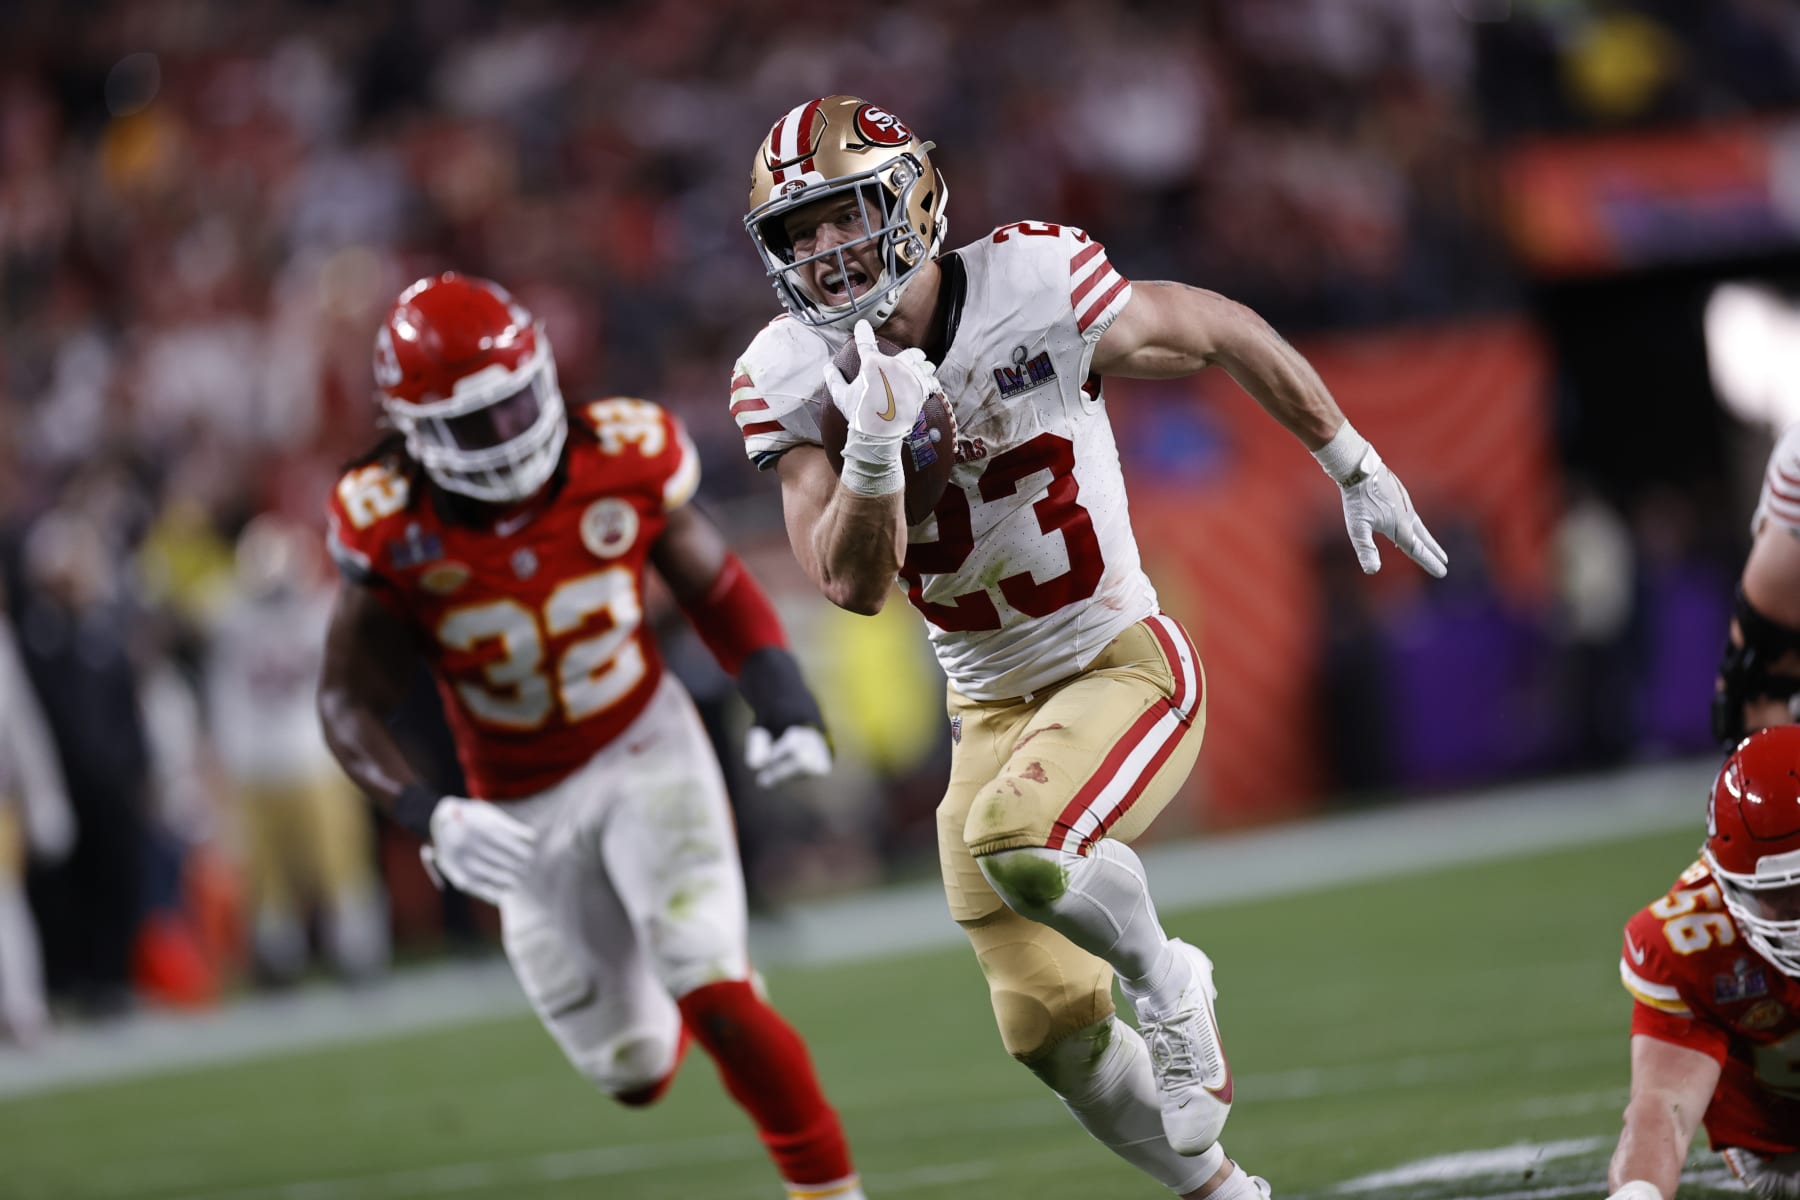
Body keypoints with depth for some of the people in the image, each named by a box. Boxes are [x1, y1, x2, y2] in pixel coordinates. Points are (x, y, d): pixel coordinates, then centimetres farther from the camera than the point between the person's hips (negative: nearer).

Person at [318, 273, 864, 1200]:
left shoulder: (621, 462, -16)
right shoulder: (395, 530, -18)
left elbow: (715, 588, 1)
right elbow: (349, 704, -12)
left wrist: (783, 703, -15)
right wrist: (427, 817, -29)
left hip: (645, 750, -1)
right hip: (522, 807, 1)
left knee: (715, 999, -21)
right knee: (636, 1073, 8)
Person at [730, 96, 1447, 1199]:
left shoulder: (1034, 290, -19)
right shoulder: (793, 379, -9)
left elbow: (1221, 333, -2)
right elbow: (855, 586, -13)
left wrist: (1354, 468, 7)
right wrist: (874, 445, -30)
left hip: (1125, 663, -4)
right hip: (993, 706, 4)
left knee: (1019, 841, -33)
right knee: (1053, 1027, 3)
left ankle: (1166, 981, -2)